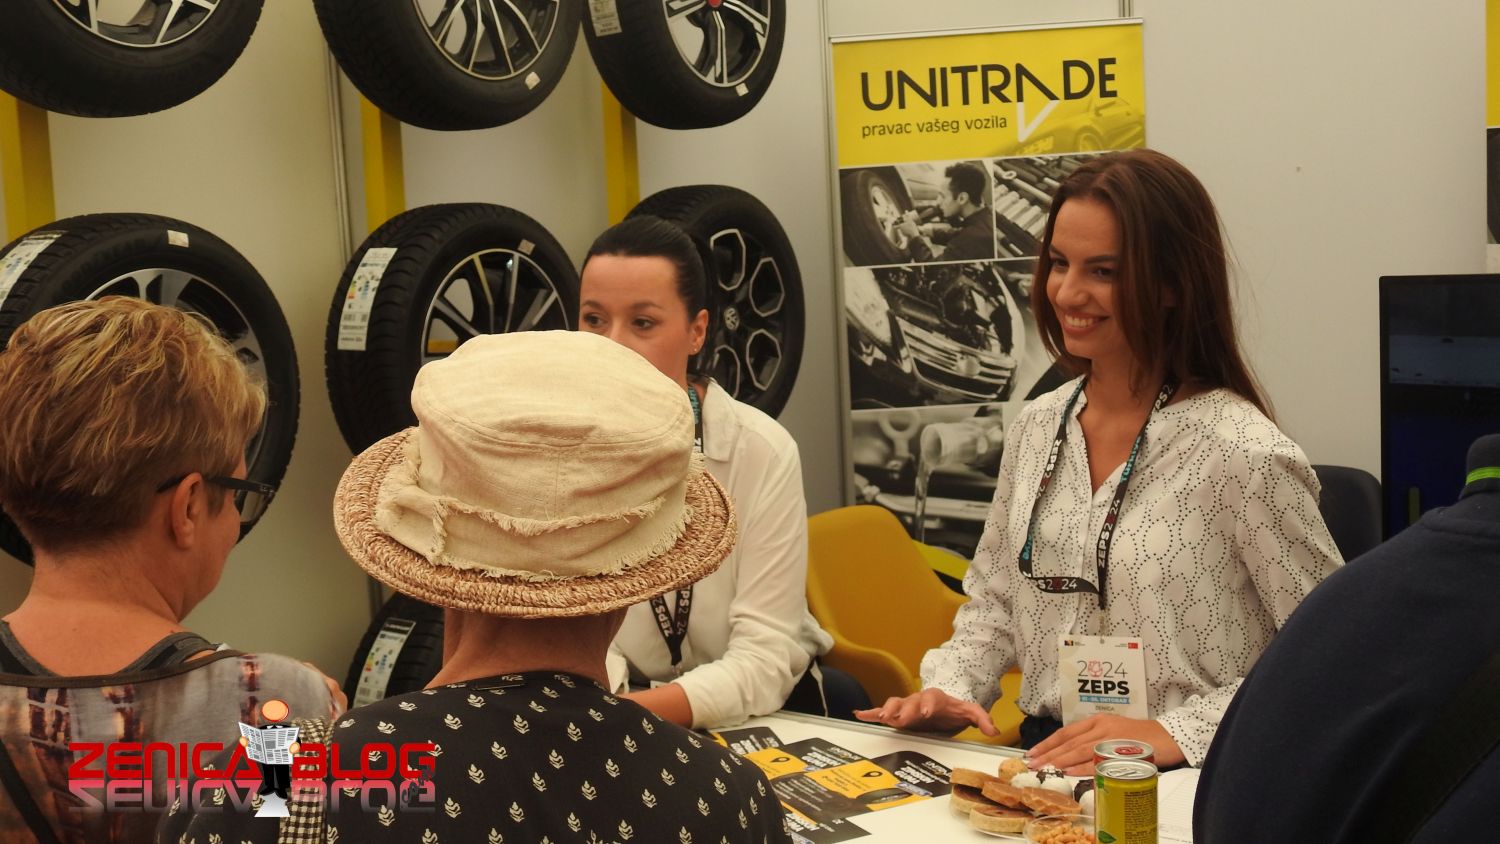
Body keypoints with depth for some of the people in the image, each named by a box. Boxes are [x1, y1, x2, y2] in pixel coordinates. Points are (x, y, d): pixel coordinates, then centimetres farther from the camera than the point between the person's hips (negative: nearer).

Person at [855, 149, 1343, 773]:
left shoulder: (1242, 455, -12)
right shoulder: (1036, 429, 9)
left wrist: (1174, 733, -18)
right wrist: (948, 688, 1)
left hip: (1191, 789, -6)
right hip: (1043, 763, 7)